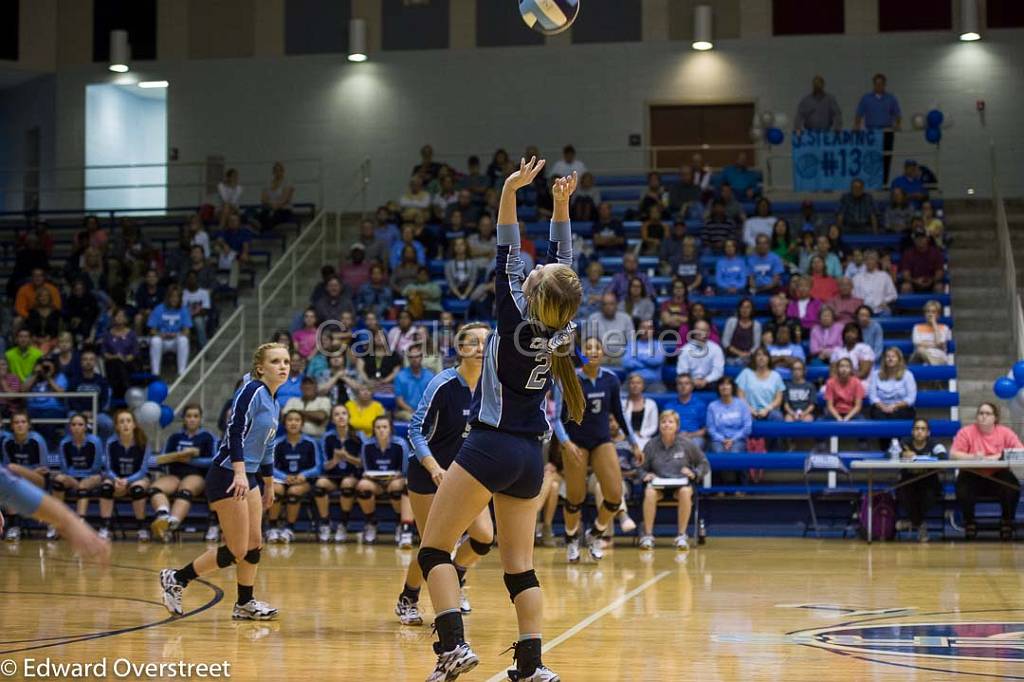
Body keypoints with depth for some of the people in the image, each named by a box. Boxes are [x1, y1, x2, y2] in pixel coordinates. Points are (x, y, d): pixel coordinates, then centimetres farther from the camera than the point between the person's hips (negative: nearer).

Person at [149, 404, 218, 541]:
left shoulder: (207, 437, 16)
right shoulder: (175, 437, 26)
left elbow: (212, 461, 3)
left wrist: (190, 460, -5)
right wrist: (180, 455, -3)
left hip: (197, 475, -3)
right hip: (174, 475, 3)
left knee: (184, 491, -40)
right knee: (154, 488, -31)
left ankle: (172, 521, -64)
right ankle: (163, 516, -59)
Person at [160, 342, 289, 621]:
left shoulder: (273, 403, 14)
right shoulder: (252, 391, -14)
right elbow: (235, 431, -24)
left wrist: (269, 486, 27)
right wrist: (239, 473, -34)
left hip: (248, 478, 9)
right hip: (228, 477, -9)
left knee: (255, 543, 10)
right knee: (237, 551, -6)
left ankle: (244, 604, 21)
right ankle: (175, 579, 6)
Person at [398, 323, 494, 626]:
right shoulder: (444, 384, -19)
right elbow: (416, 429, -21)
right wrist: (434, 467, -32)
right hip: (428, 474, -5)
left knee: (484, 537, -10)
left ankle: (455, 579, 21)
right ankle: (407, 601, 21)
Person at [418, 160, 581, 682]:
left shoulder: (516, 322, -13)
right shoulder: (562, 330, 0)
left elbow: (507, 257, -11)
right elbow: (563, 262, 10)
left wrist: (510, 191, -11)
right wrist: (561, 205, 9)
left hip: (490, 448, -6)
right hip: (530, 456, 6)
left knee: (434, 549, -1)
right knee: (519, 566, 10)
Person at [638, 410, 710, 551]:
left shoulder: (687, 444, 2)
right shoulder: (652, 445, 4)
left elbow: (704, 465, 9)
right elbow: (641, 468, 12)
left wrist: (694, 473, -10)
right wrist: (647, 475, -10)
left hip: (681, 482, -1)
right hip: (658, 483, 1)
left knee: (685, 492, -37)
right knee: (649, 492, -35)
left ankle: (681, 535, -26)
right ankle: (647, 535, -25)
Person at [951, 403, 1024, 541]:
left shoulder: (1005, 432, 1)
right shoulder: (966, 432, -3)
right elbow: (953, 454, -10)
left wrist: (1000, 456, -24)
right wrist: (972, 456, -28)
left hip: (997, 476, 1)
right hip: (973, 476, -1)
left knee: (1012, 488, -28)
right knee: (963, 491, -31)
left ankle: (1007, 523, -1)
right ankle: (969, 523, 0)